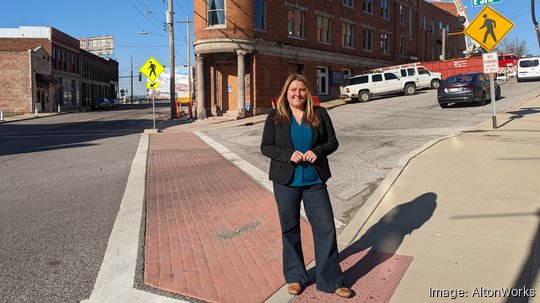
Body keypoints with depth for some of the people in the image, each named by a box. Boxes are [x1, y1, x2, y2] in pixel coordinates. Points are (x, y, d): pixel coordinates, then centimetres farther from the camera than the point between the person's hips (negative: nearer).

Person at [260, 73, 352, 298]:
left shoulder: (319, 114, 1)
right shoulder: (275, 116, -1)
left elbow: (333, 142, 5)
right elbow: (265, 147, -2)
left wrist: (317, 151, -16)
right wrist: (289, 155, -18)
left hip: (314, 181, 1)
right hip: (286, 182, 0)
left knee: (326, 228, 1)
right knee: (290, 229, 11)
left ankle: (330, 281, 17)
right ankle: (295, 277, 29)